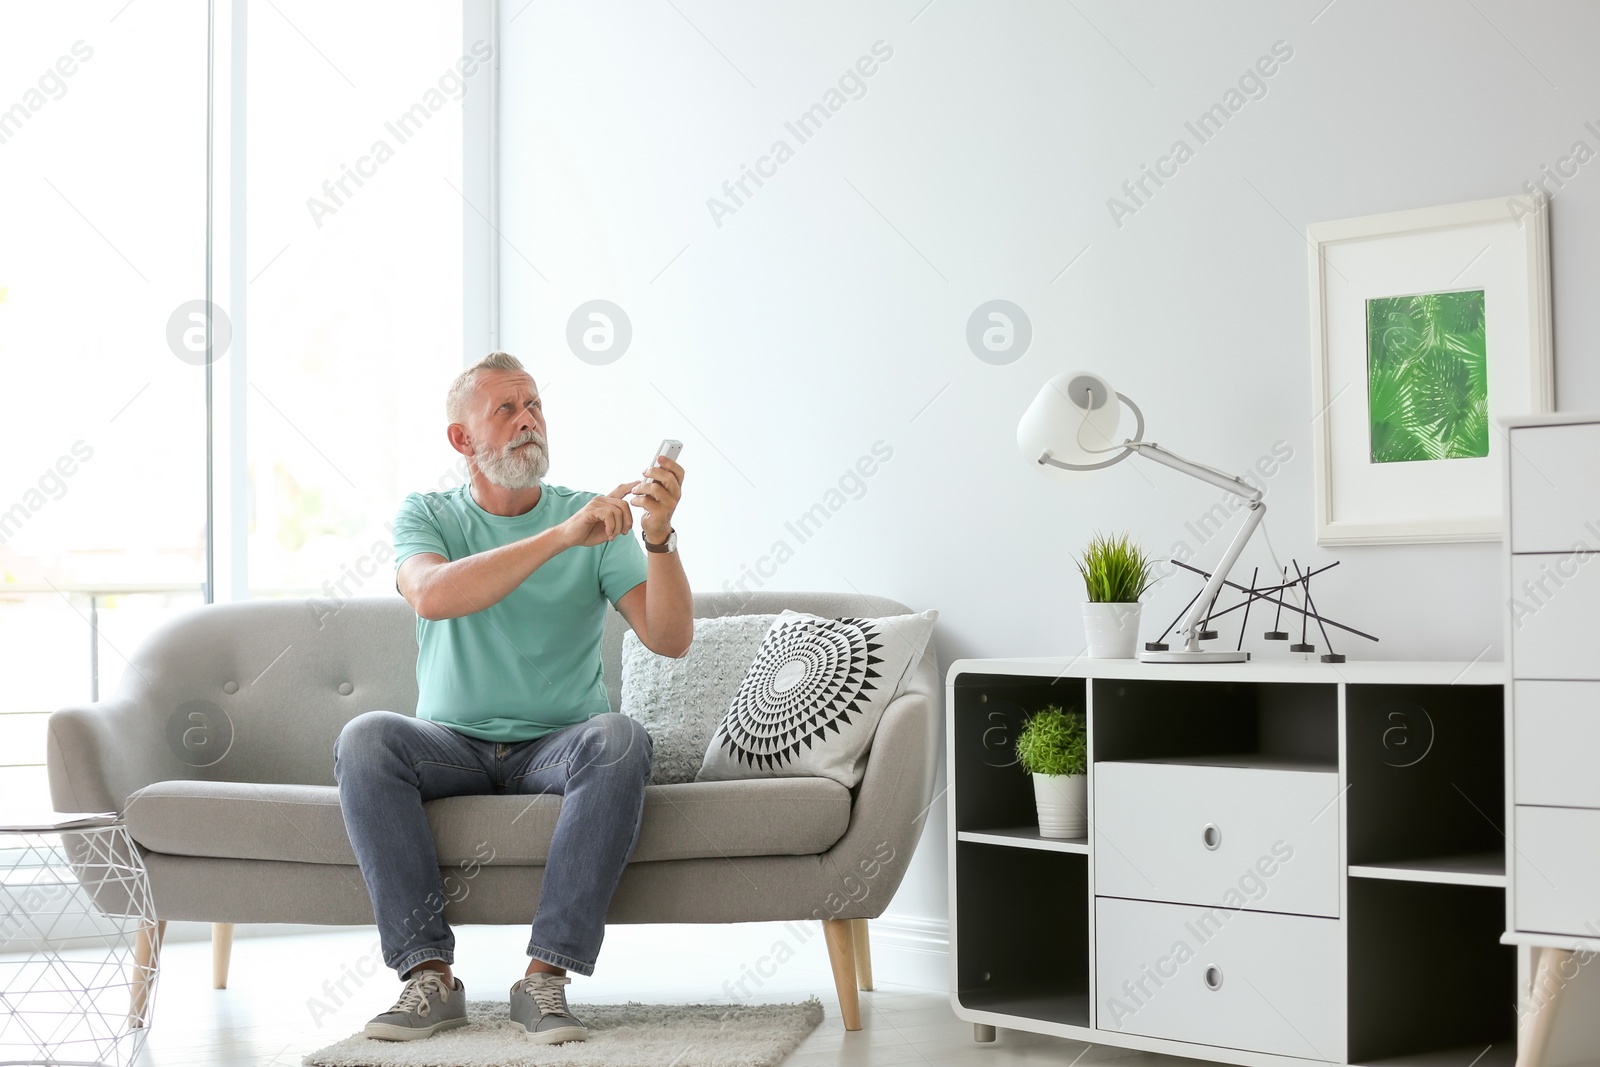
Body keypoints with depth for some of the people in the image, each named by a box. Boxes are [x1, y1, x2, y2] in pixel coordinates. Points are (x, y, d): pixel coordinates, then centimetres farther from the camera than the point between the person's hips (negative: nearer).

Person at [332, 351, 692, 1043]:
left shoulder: (591, 520, 3)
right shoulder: (427, 515, 2)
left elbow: (670, 639, -8)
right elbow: (431, 594, -23)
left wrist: (659, 539, -26)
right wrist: (560, 536, -30)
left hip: (557, 746, 0)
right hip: (451, 745, 0)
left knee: (619, 739, -33)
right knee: (364, 739, -30)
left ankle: (546, 974, -31)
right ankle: (429, 973, -27)